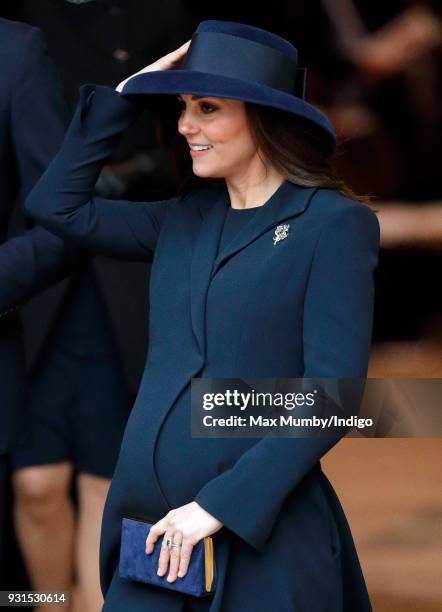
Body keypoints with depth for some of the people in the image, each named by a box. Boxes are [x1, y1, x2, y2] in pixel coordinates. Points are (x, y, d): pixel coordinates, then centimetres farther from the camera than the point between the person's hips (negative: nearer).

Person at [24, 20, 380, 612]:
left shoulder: (333, 224, -7)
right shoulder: (186, 219, 12)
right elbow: (57, 205, 14)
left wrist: (220, 505, -17)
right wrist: (123, 95, 8)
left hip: (263, 535, -5)